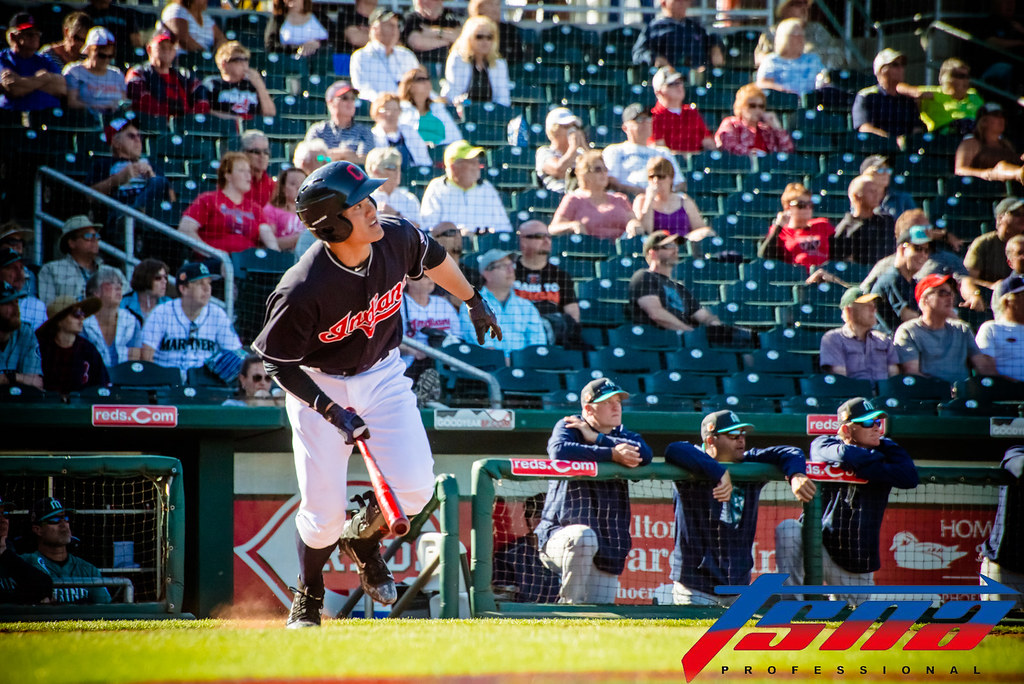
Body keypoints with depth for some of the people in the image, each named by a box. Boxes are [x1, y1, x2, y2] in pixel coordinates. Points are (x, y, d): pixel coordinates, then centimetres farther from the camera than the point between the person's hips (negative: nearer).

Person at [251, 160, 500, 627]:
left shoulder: (395, 237, -18)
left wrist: (474, 301, 21)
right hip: (318, 385, -4)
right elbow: (276, 362, -19)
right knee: (324, 510, -6)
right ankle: (307, 597, 26)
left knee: (414, 489, -12)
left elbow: (432, 257, 7)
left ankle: (363, 538, 24)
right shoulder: (304, 290, -32)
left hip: (382, 375, 4)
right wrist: (332, 411, -26)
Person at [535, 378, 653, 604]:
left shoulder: (623, 435, 15)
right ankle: (571, 603, -22)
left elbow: (645, 454, -8)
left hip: (608, 548, 5)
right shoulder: (568, 427, 3)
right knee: (583, 537, -41)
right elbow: (559, 451, -21)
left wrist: (596, 439, -10)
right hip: (561, 533, -5)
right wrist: (612, 454, -20)